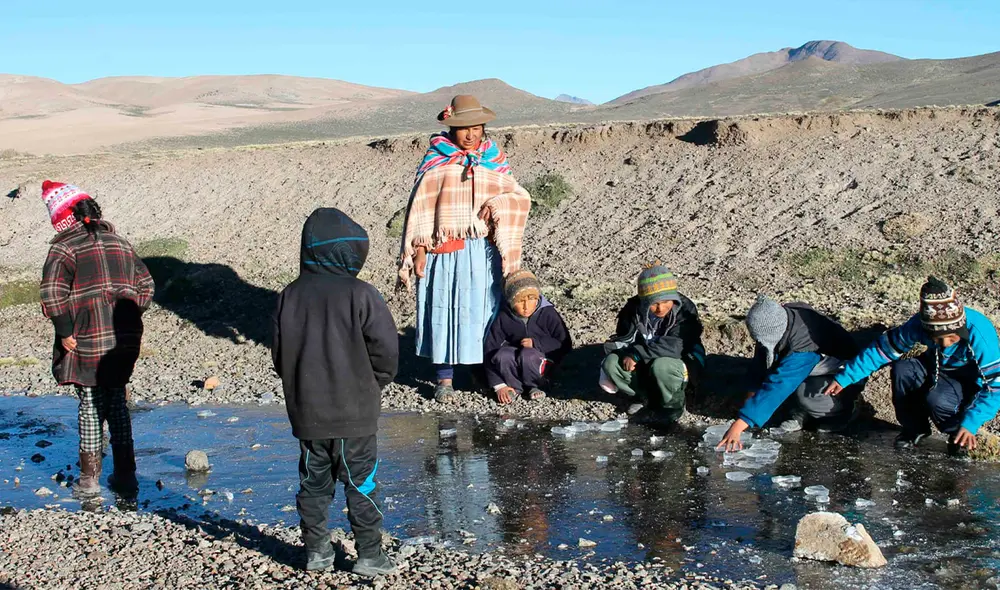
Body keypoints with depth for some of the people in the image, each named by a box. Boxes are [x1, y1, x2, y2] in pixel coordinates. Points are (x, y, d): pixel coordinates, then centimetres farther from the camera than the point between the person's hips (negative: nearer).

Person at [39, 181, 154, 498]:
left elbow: (53, 293, -18)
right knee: (117, 403, 14)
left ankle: (89, 478, 12)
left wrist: (65, 332, -12)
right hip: (127, 340, 5)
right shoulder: (121, 243, 12)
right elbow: (145, 285, 14)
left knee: (91, 406, 5)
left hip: (88, 341, -5)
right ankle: (125, 475, 15)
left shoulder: (65, 247, -7)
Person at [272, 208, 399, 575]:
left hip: (306, 412, 4)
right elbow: (385, 347, -13)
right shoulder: (359, 295, -15)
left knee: (313, 483, 16)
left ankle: (316, 551, 24)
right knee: (360, 484, 7)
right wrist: (375, 382, 5)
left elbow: (278, 352, 6)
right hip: (354, 414, -4)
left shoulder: (290, 296, 0)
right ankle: (369, 556, 13)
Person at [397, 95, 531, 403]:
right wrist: (419, 250, -7)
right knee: (445, 310, -1)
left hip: (485, 250, 2)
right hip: (446, 250, -2)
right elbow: (422, 208, -1)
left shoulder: (494, 162, 10)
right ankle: (444, 380, 6)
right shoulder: (437, 163, 2)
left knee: (485, 308, 3)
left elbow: (520, 196, 7)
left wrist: (499, 203, -14)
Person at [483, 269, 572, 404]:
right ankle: (515, 386, -5)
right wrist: (499, 385, -16)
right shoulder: (503, 318, -9)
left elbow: (565, 345, -12)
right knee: (502, 355, -32)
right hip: (515, 360, 2)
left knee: (527, 355, -36)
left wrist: (536, 343, -25)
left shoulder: (548, 313, -13)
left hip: (544, 363, -2)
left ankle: (535, 385, -5)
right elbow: (490, 350, -9)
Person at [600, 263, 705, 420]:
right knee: (612, 363, -20)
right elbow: (623, 340, 0)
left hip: (682, 362, -5)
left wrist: (636, 354, -34)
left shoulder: (685, 310, -25)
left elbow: (673, 347, -34)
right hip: (646, 363, 5)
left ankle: (674, 405, -9)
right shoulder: (634, 308, -13)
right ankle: (643, 394, 6)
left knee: (660, 366, -38)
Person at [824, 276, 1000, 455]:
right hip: (938, 370, 4)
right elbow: (883, 348, -15)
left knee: (936, 399, -34)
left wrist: (970, 424, -38)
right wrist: (845, 377, -16)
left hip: (972, 384, -4)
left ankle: (959, 432, 1)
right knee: (901, 370, -25)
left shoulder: (980, 336, -35)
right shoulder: (920, 324, -25)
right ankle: (915, 428, 0)